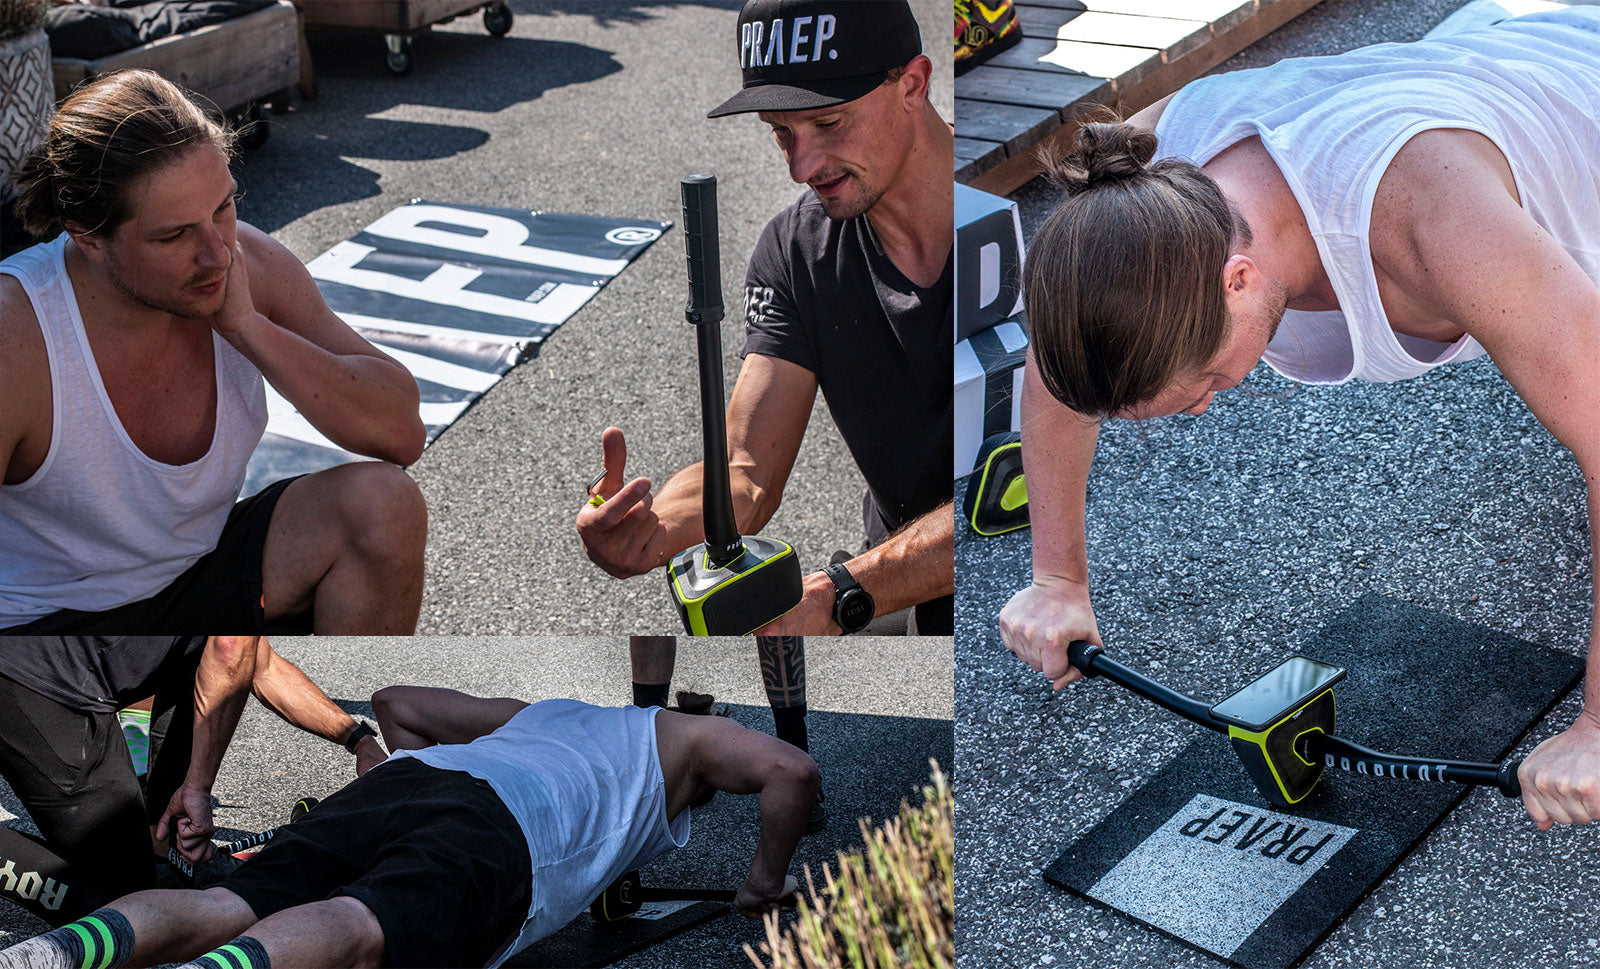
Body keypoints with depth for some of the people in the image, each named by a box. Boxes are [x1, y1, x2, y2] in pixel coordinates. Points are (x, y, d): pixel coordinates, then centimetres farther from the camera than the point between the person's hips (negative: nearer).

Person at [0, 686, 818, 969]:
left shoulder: (537, 713, 47)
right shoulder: (689, 735, 33)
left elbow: (396, 701, 46)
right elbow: (792, 772, 15)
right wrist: (767, 878, 29)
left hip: (401, 780, 5)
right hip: (501, 836, -5)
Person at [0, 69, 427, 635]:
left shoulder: (248, 265, -13)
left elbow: (400, 432, -14)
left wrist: (245, 327, -24)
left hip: (200, 577, 6)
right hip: (47, 624, -5)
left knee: (383, 504, -18)